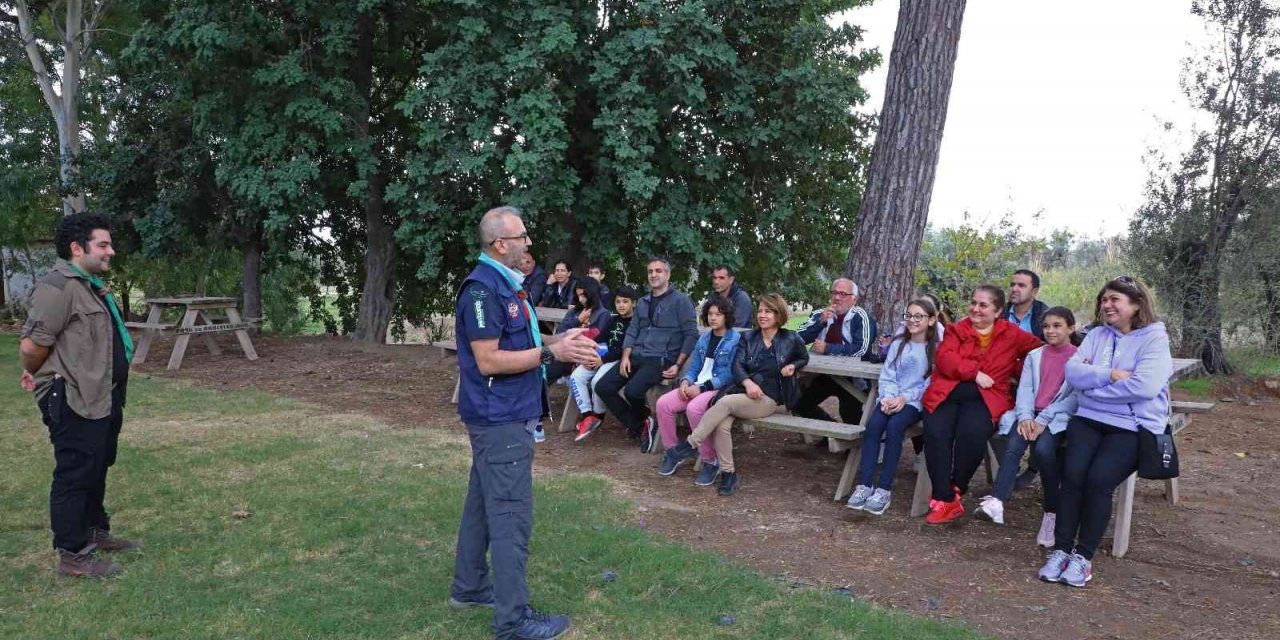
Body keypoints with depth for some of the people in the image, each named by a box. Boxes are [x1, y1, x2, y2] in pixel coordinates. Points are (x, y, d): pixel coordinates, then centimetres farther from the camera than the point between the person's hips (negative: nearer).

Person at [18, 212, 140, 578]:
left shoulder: (91, 284, 14)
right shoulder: (59, 286, -19)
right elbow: (32, 345, -22)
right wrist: (34, 374, -4)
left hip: (101, 398, 10)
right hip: (73, 403, -10)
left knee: (96, 471, 20)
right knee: (75, 475, -1)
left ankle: (95, 532, 35)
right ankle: (72, 554, 8)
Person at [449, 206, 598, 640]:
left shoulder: (504, 284, 13)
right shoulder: (482, 289, -19)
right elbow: (489, 360, -23)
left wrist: (557, 340, 4)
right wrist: (551, 353, -22)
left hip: (503, 414, 11)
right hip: (502, 418, -11)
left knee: (484, 503, 18)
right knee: (510, 515, -5)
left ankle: (470, 586, 32)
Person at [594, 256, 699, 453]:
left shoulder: (680, 301, -1)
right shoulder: (642, 302, 19)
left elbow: (691, 335, -5)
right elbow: (632, 331, 16)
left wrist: (678, 365, -13)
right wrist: (625, 356, -1)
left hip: (661, 359, -7)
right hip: (637, 356, 7)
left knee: (632, 391, -30)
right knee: (603, 387, -8)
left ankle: (644, 420, 4)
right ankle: (638, 427, 2)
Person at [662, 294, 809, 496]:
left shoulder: (791, 340, 6)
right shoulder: (748, 338, 13)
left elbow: (804, 358, 25)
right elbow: (737, 365, 2)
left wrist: (793, 366, 2)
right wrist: (747, 382, -19)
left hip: (771, 399, -3)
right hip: (745, 391, 3)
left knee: (726, 402, -31)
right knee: (722, 424, -28)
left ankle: (690, 445, -23)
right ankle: (728, 473, -15)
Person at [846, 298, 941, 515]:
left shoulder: (936, 347, 1)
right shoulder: (899, 344, 15)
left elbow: (931, 383, -6)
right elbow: (887, 376, 9)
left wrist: (905, 398, -17)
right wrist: (888, 397, -11)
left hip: (916, 401, -4)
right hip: (891, 398, 4)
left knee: (894, 426, -32)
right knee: (873, 424, -26)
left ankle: (884, 489, -27)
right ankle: (864, 484, -25)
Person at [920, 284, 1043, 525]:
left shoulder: (1012, 335, 15)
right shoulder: (956, 330, 16)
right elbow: (944, 357, 0)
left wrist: (1017, 369, 0)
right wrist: (974, 372, -11)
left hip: (985, 397, -1)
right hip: (947, 392, 1)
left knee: (971, 433, -33)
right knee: (935, 433, -27)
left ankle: (956, 490, -11)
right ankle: (945, 500, -21)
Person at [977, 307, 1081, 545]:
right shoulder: (1034, 356, 19)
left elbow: (1075, 397, -5)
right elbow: (1024, 388, 7)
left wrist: (1044, 420, -16)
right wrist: (1025, 417, -12)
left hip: (1059, 418, -3)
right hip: (1031, 415, 3)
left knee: (1043, 449, -32)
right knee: (1013, 445, -27)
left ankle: (1052, 513, -20)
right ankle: (996, 501, -42)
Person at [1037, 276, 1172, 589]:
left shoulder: (1155, 338, -1)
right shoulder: (1097, 335, 13)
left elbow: (1144, 386, -17)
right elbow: (1072, 372, 0)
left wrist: (1092, 380, -8)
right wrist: (1111, 375, -14)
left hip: (1133, 426, -3)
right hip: (1089, 419, 3)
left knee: (1099, 479, -25)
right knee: (1073, 474, -21)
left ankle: (1084, 556, -11)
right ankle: (1061, 550, -12)